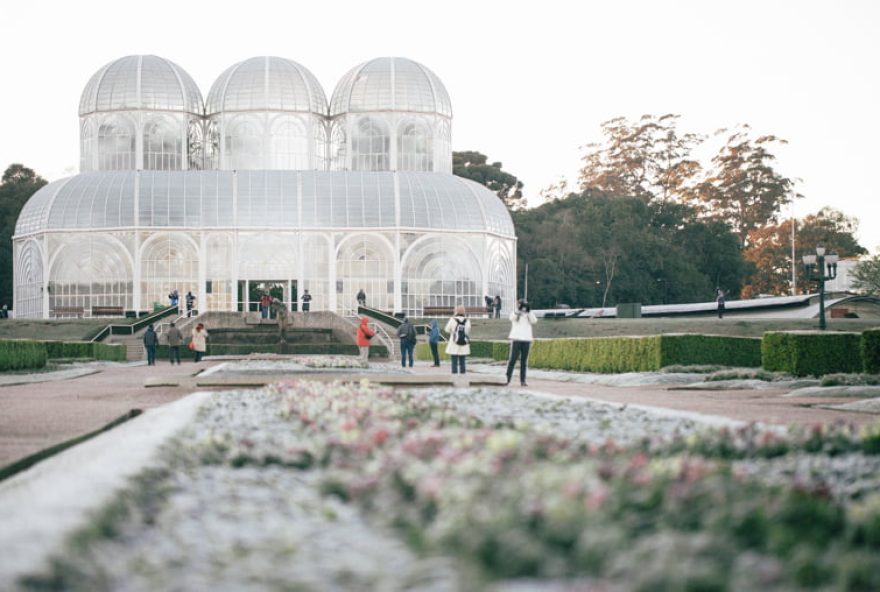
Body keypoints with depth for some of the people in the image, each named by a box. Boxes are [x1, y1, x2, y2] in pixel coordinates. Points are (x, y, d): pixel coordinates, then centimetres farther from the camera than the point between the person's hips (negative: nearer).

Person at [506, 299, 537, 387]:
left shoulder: (529, 315, 12)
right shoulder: (515, 313, 5)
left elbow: (534, 321, -6)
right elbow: (512, 318, -18)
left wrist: (529, 311, -14)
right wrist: (519, 309, -28)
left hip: (526, 340, 3)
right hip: (516, 339, -3)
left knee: (524, 361, 2)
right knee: (512, 359, -8)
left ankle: (522, 381, 4)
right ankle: (508, 379, -5)